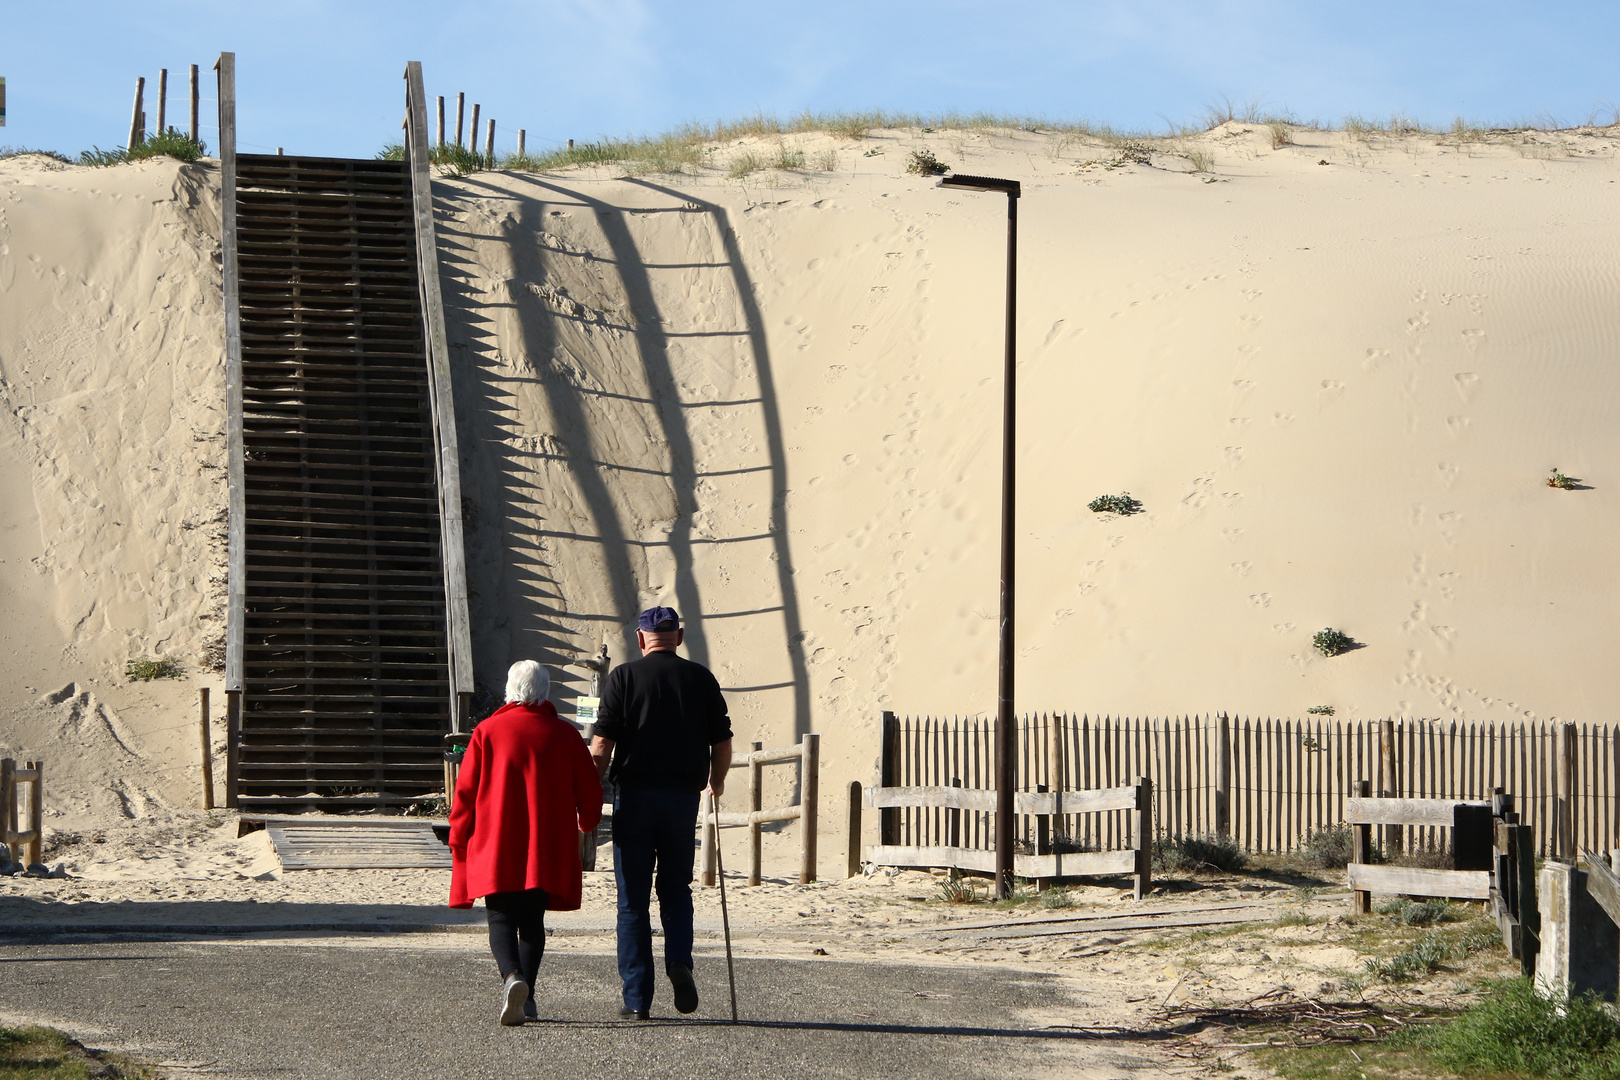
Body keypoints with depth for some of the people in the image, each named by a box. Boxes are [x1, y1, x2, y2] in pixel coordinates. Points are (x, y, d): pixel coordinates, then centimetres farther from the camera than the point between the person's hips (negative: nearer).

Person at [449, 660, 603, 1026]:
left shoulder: (487, 731, -1)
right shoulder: (565, 735, 3)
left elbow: (466, 791, 0)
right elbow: (590, 791, 7)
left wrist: (458, 840, 11)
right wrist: (586, 823, 29)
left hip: (496, 846, -2)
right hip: (547, 849, 2)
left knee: (502, 919, -2)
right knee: (532, 920, 13)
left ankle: (512, 978, -28)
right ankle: (526, 996, 11)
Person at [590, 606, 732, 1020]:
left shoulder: (624, 677, -2)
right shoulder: (701, 679, 4)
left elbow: (601, 745, -9)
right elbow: (722, 744, 5)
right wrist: (717, 781, 25)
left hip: (634, 796, -2)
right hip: (683, 796, 2)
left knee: (633, 899, 4)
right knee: (676, 889, 17)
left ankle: (637, 998, 2)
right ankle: (679, 962, -8)